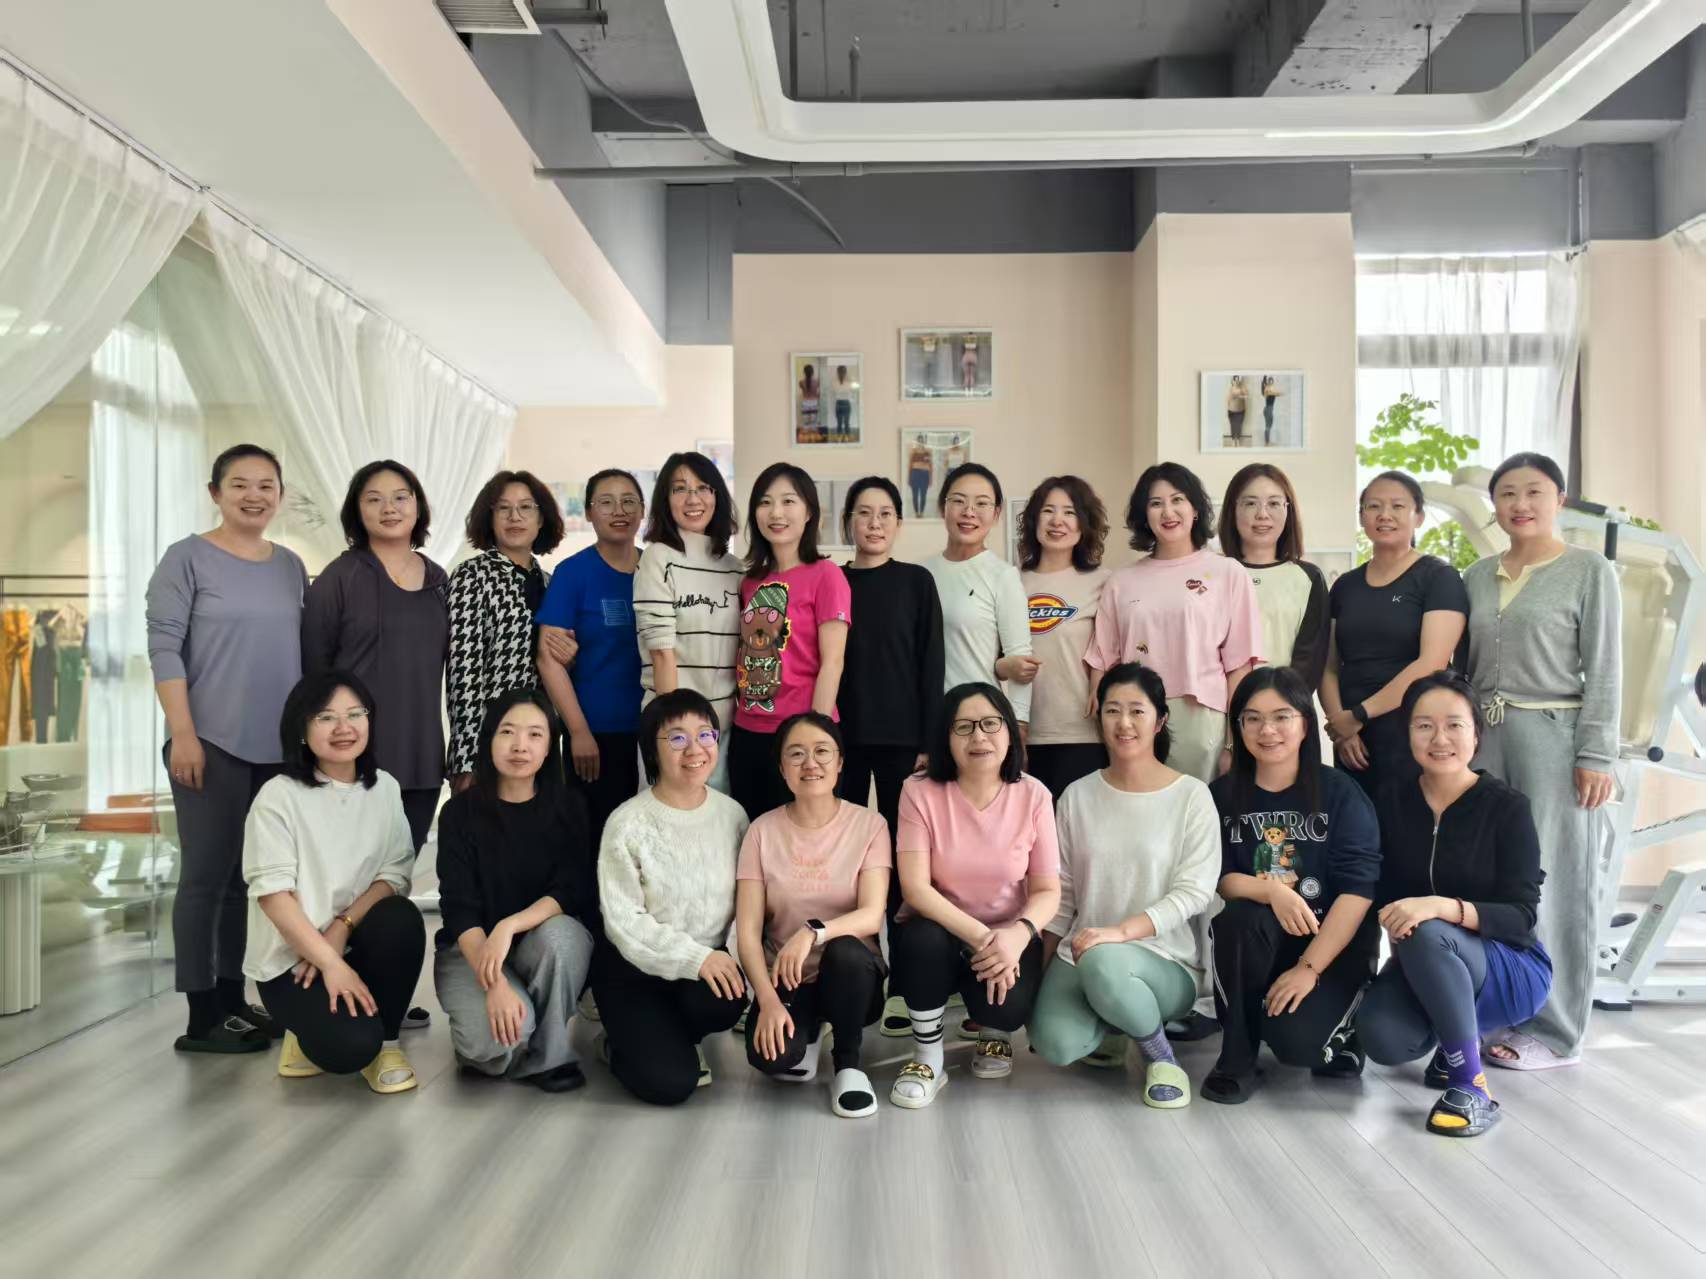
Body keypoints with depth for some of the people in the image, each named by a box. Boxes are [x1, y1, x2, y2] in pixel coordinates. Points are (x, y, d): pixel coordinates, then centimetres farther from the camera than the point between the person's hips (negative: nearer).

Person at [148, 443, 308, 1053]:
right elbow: (164, 647, -8)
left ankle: (233, 997, 21)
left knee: (247, 874, 11)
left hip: (277, 746, 5)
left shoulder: (290, 565, 12)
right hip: (213, 743, -5)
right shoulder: (187, 558, -2)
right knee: (207, 874, -2)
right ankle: (202, 1016, 6)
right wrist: (183, 734, -14)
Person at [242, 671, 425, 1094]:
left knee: (401, 918, -31)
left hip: (357, 942, 4)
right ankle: (312, 1024, 10)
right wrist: (332, 964, -22)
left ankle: (386, 1041, -7)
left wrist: (342, 928, -17)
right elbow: (273, 893, -16)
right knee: (350, 1046, -28)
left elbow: (395, 874, -1)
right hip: (291, 958, -4)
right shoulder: (279, 797, -11)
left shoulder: (385, 788, 3)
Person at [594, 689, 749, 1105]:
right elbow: (623, 920, -14)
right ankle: (629, 1040, 17)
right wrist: (694, 958, -24)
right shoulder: (627, 823, -13)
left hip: (712, 961, 3)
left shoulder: (732, 814, 0)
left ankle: (669, 1037, 6)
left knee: (725, 1003, -31)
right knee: (669, 1082, -19)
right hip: (634, 966, -3)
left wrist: (732, 959, -18)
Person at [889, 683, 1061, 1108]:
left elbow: (1048, 891, -8)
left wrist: (1018, 934, -29)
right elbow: (915, 888, -19)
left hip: (1007, 937, 1)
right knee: (923, 937, -35)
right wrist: (978, 936, -31)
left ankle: (993, 1032, 14)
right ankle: (927, 1059, -8)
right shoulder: (920, 792, -13)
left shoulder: (1033, 795, -9)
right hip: (940, 932, 0)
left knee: (1007, 1006, -29)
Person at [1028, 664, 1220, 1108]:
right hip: (1080, 956, 3)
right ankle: (1107, 1032, 11)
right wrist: (1042, 973, 4)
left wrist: (1122, 930, -25)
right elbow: (1061, 892, 8)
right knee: (1055, 1044, -26)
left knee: (1103, 964, -38)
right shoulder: (1077, 795, 6)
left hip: (1166, 963, -3)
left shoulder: (1192, 795, -4)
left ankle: (1160, 1054, -6)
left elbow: (1194, 892, -11)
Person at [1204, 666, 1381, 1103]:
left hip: (1333, 945, -2)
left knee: (1293, 1039, -26)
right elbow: (1220, 879, -5)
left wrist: (1309, 968, -20)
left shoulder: (1341, 794, -6)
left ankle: (1335, 1032, 13)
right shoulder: (1222, 795, 1)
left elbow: (1357, 888, -13)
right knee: (1240, 917, -32)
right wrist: (1271, 891, -27)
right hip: (1254, 944, 2)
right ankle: (1237, 1056, -13)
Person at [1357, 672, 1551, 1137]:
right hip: (1424, 968, 4)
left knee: (1426, 935, -36)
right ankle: (1455, 1035, 9)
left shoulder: (1508, 806, -12)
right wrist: (1396, 919, -20)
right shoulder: (1393, 799, -1)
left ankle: (1471, 1086, -20)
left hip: (1512, 969, -4)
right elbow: (1385, 893, 4)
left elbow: (1522, 916, -17)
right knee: (1382, 1038, -27)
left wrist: (1442, 907, -35)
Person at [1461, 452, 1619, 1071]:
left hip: (1553, 737, -4)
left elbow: (1604, 670, -4)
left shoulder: (1589, 570, 1)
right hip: (1483, 737, 5)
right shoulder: (1478, 576, 13)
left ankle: (1555, 1030, 12)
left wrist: (1596, 755, -10)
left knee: (1554, 884, 1)